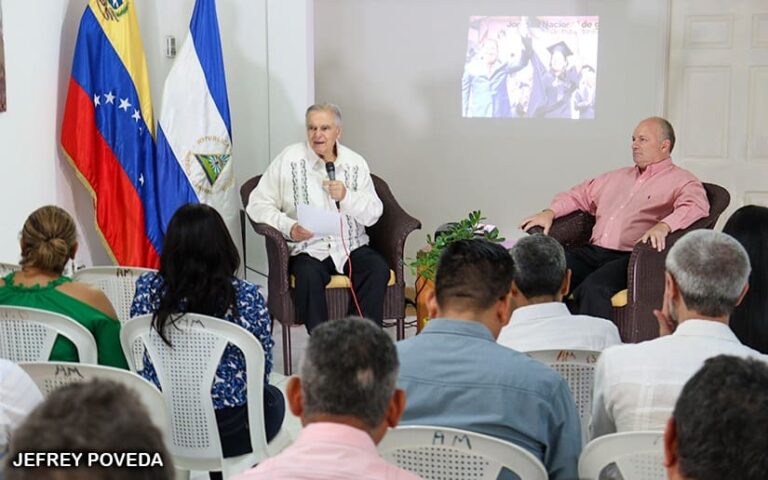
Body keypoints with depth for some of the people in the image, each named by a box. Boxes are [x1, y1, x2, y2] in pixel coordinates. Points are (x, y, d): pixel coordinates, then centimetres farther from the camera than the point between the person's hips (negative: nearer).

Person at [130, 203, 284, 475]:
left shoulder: (148, 288, -11)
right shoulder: (248, 298, -19)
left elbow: (139, 356, 2)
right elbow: (262, 370, -8)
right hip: (229, 435, -3)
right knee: (274, 398, 33)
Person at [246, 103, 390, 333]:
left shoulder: (355, 163, 10)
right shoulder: (288, 160, 3)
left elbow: (373, 214, 5)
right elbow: (257, 204, 0)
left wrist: (346, 196, -14)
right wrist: (289, 227, -17)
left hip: (351, 247, 3)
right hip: (307, 249, -2)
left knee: (378, 268, -26)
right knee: (309, 276, -34)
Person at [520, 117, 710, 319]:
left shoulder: (681, 180, 6)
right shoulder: (617, 177, 30)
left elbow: (697, 206, -13)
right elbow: (580, 194, 35)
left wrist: (663, 226, -32)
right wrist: (550, 212, 16)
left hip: (630, 257, -6)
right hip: (592, 252, 6)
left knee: (595, 287, -37)